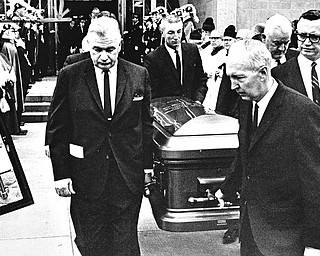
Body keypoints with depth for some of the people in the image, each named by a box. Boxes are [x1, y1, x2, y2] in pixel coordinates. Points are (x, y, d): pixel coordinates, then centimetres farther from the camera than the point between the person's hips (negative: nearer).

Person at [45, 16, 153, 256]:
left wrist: (148, 167, 7)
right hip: (86, 177, -1)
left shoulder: (139, 75, 1)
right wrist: (61, 173, -5)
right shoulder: (69, 76, -4)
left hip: (128, 177, 1)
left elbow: (146, 125, 9)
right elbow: (56, 128, -1)